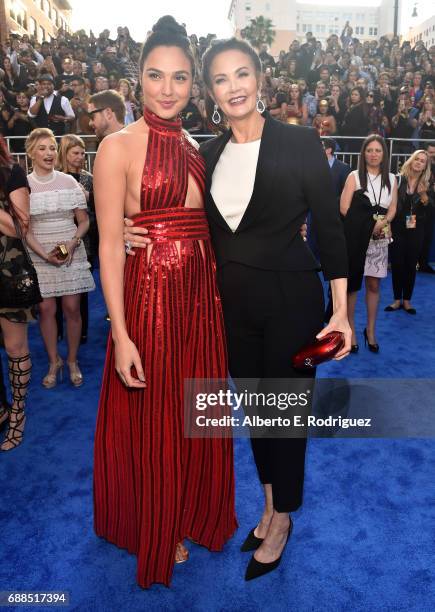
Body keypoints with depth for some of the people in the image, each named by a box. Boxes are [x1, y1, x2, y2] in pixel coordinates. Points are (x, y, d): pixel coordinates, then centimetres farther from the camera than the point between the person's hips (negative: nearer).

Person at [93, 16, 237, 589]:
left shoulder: (194, 147, 10)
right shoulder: (119, 146, -8)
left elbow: (207, 227, 13)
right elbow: (110, 246, -13)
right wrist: (120, 335, -17)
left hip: (202, 299, 6)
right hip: (149, 298, -6)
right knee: (153, 422, 10)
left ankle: (193, 513, 45)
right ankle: (157, 533, 38)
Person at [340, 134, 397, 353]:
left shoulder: (391, 179, 11)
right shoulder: (354, 176, 0)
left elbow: (392, 208, 7)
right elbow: (344, 208, -7)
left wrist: (382, 222, -13)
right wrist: (366, 223, -9)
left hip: (379, 238, 3)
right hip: (355, 237, -3)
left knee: (373, 285, 8)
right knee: (352, 283, 2)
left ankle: (371, 330, 21)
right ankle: (351, 329, 14)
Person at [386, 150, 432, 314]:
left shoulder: (427, 185, 4)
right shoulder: (398, 180, -3)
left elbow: (429, 207, -2)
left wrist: (423, 194, -19)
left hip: (416, 231, 2)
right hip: (397, 229, -2)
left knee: (411, 265, 6)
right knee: (396, 264, 1)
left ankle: (407, 300, 17)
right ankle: (397, 300, 13)